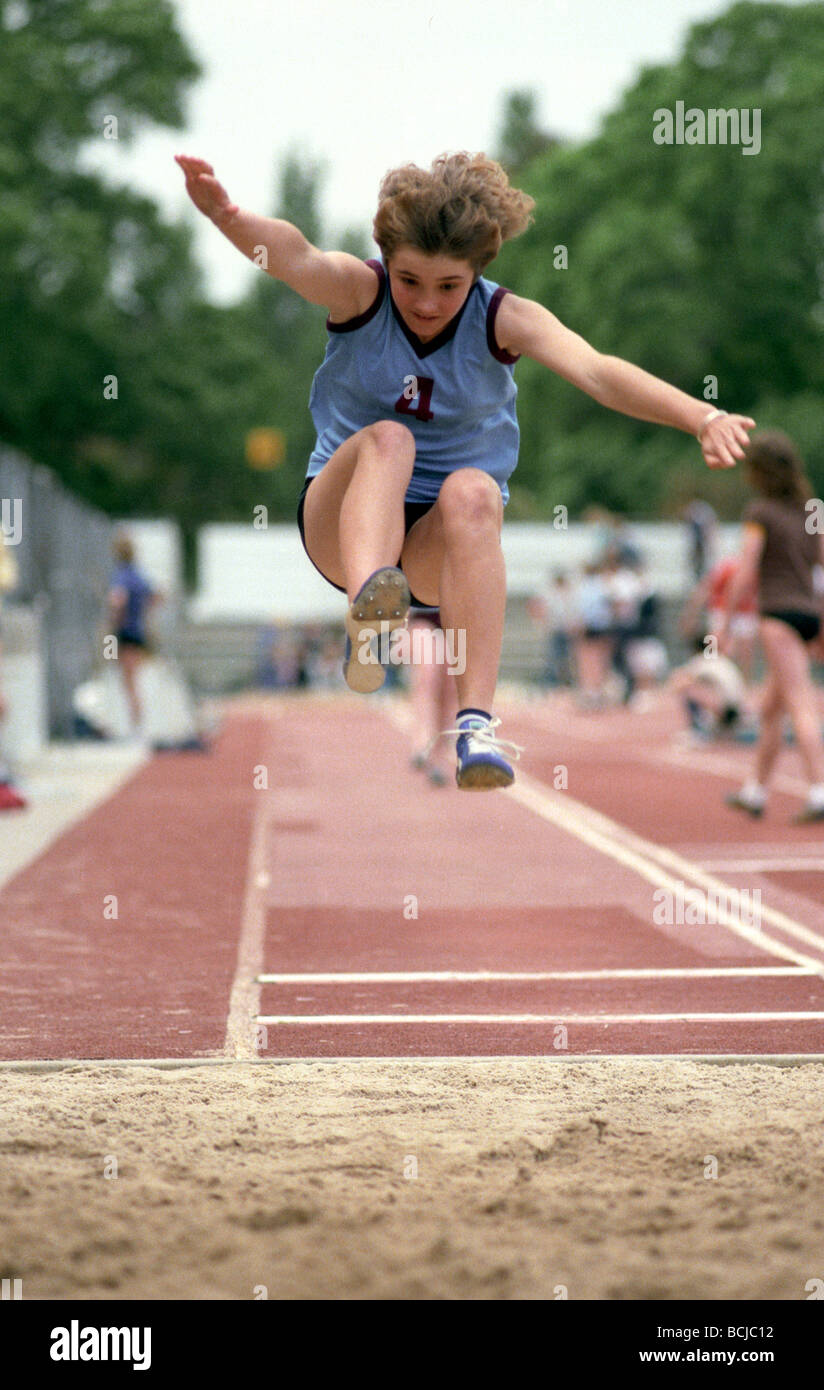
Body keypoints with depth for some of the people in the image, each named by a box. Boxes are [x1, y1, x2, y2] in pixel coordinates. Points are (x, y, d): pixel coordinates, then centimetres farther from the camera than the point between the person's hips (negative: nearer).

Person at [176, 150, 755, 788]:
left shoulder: (504, 318, -9)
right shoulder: (360, 290, -10)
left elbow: (597, 372, -27)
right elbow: (296, 258, -34)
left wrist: (702, 417, -45)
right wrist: (227, 216, -57)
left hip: (443, 543, 0)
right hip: (347, 520, 0)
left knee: (471, 491, -34)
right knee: (387, 438, -31)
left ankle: (477, 719, -43)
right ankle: (365, 615, -58)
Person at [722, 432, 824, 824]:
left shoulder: (760, 511, -6)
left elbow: (745, 573, -10)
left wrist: (726, 624, -5)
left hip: (780, 614, -8)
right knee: (770, 710, 18)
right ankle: (755, 792, 27)